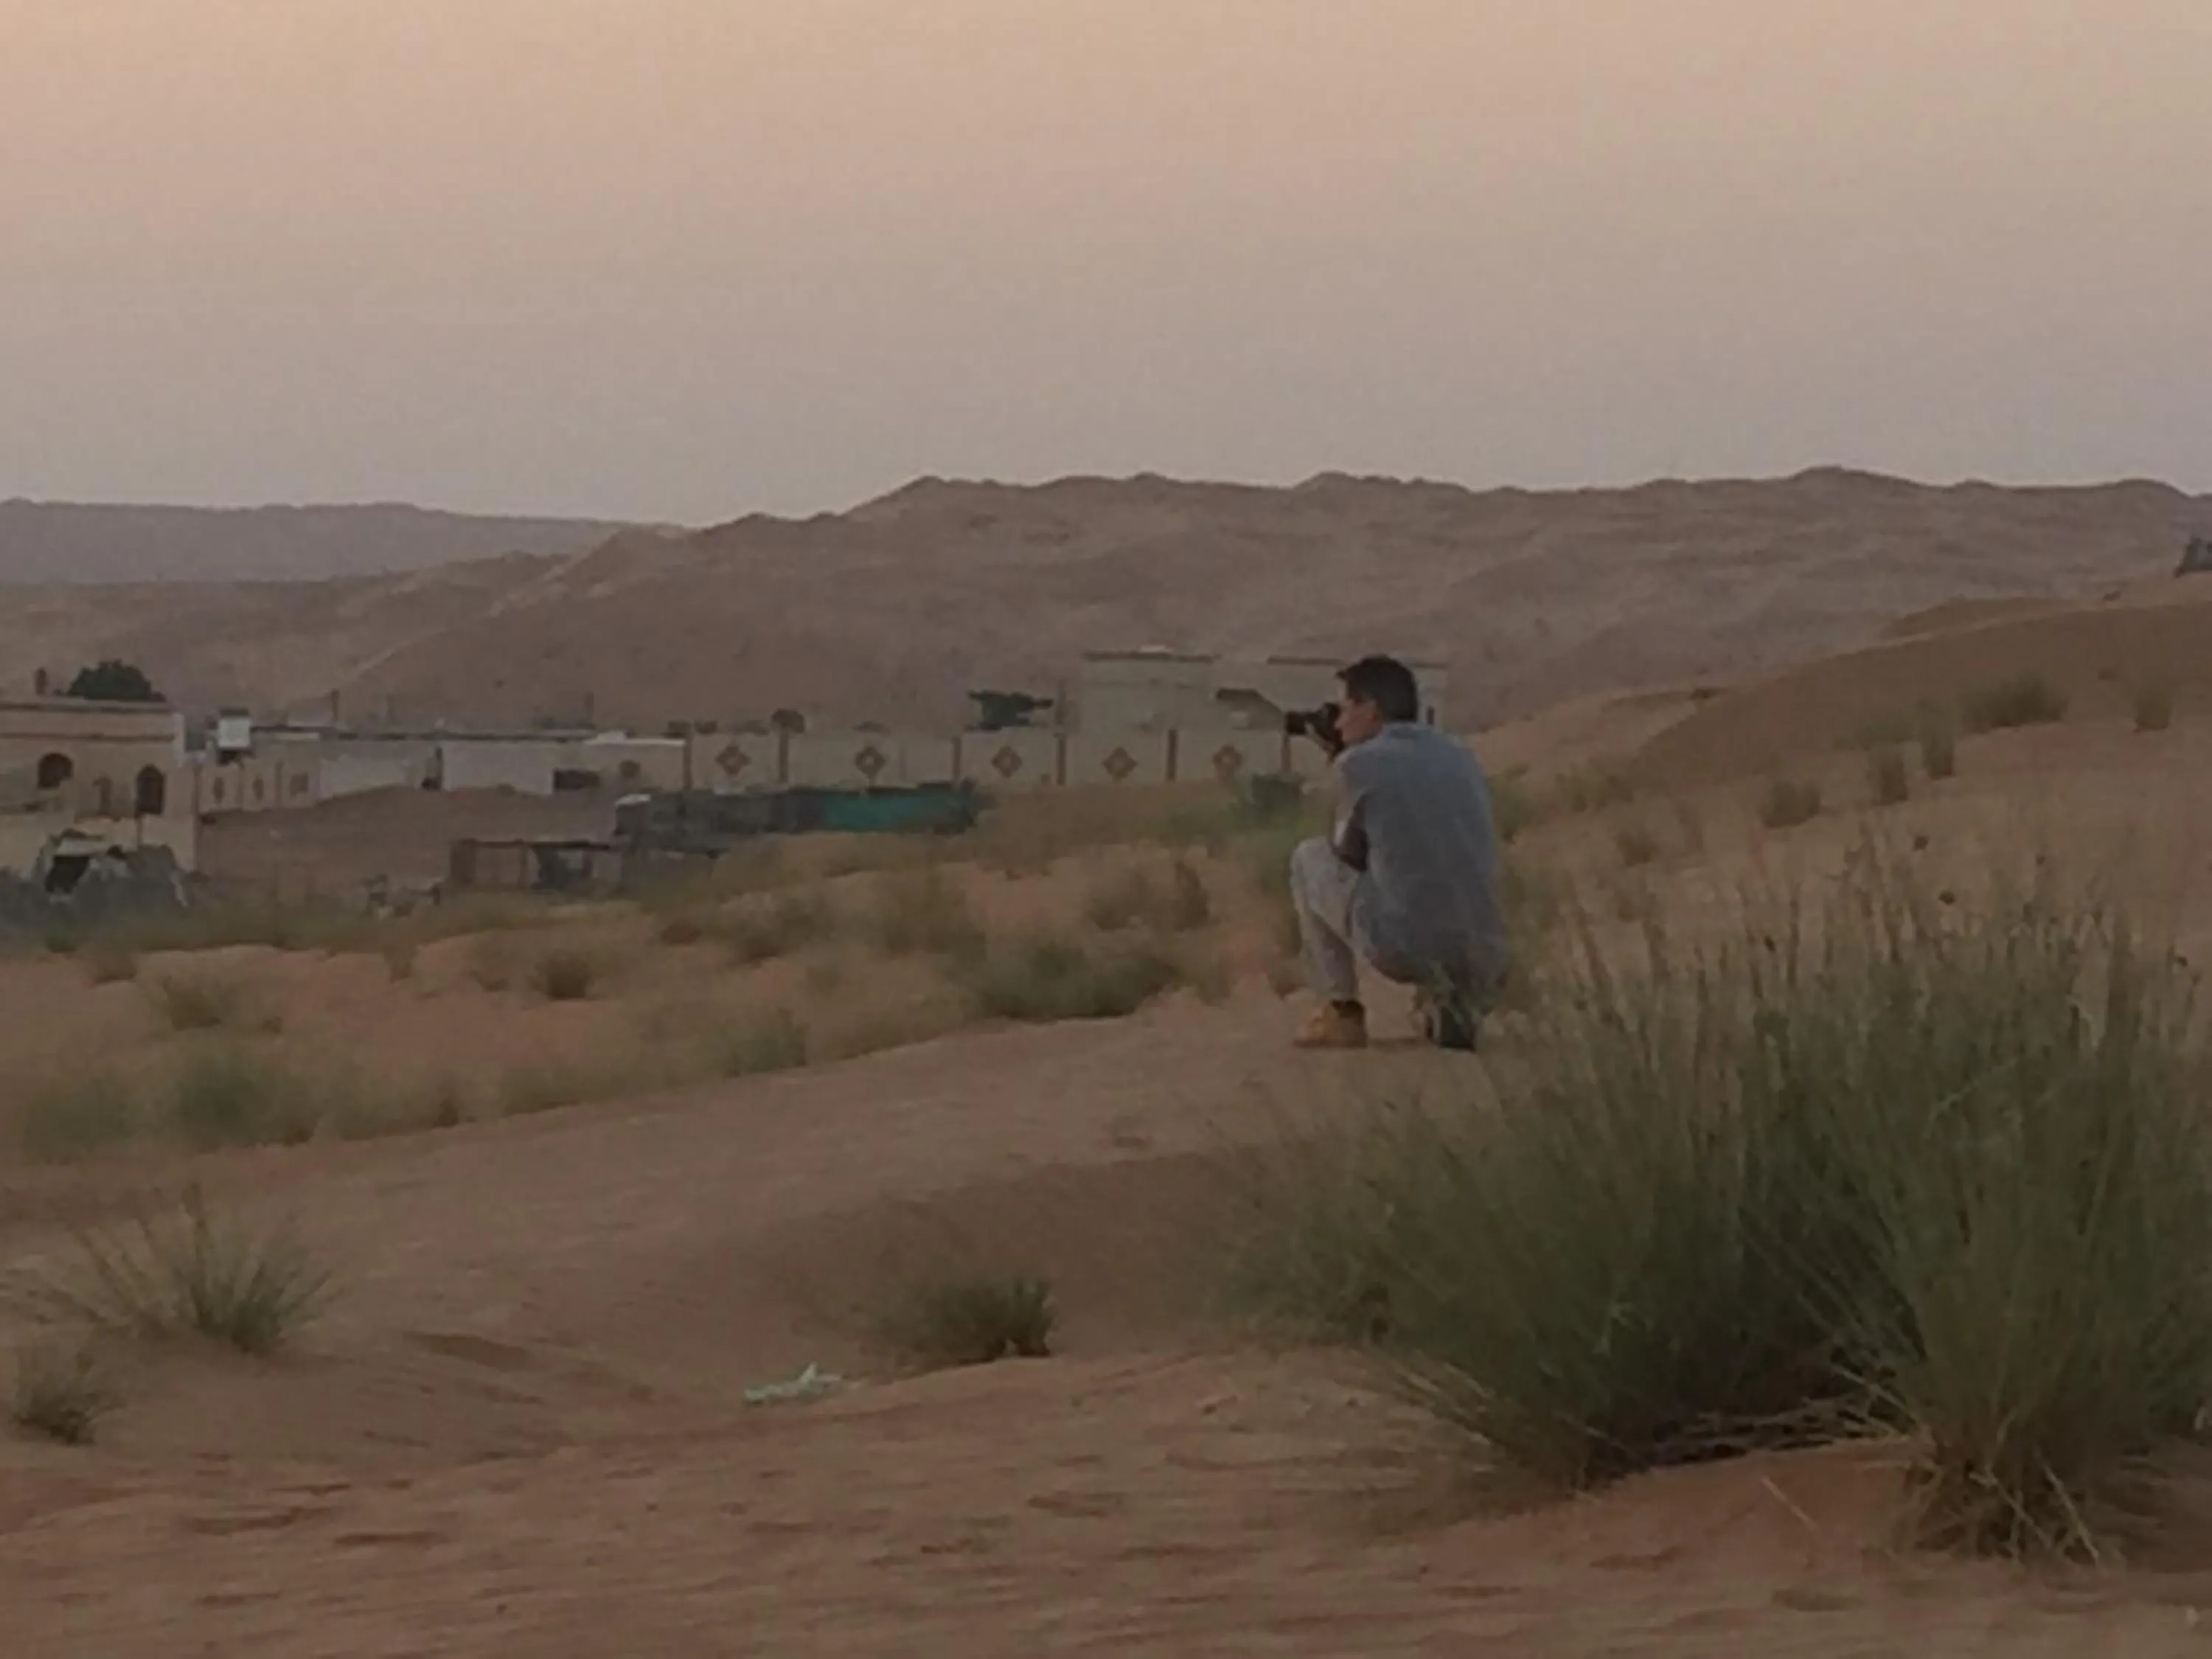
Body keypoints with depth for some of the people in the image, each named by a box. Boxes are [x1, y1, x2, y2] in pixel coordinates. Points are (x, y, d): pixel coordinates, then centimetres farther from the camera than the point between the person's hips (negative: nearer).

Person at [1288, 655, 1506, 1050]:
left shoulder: (1360, 763, 0)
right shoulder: (1462, 758, 18)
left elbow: (1349, 855, 14)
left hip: (1403, 950, -5)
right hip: (1484, 961, 5)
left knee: (1310, 858, 20)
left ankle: (1342, 1013, 16)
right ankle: (1451, 1000, 13)